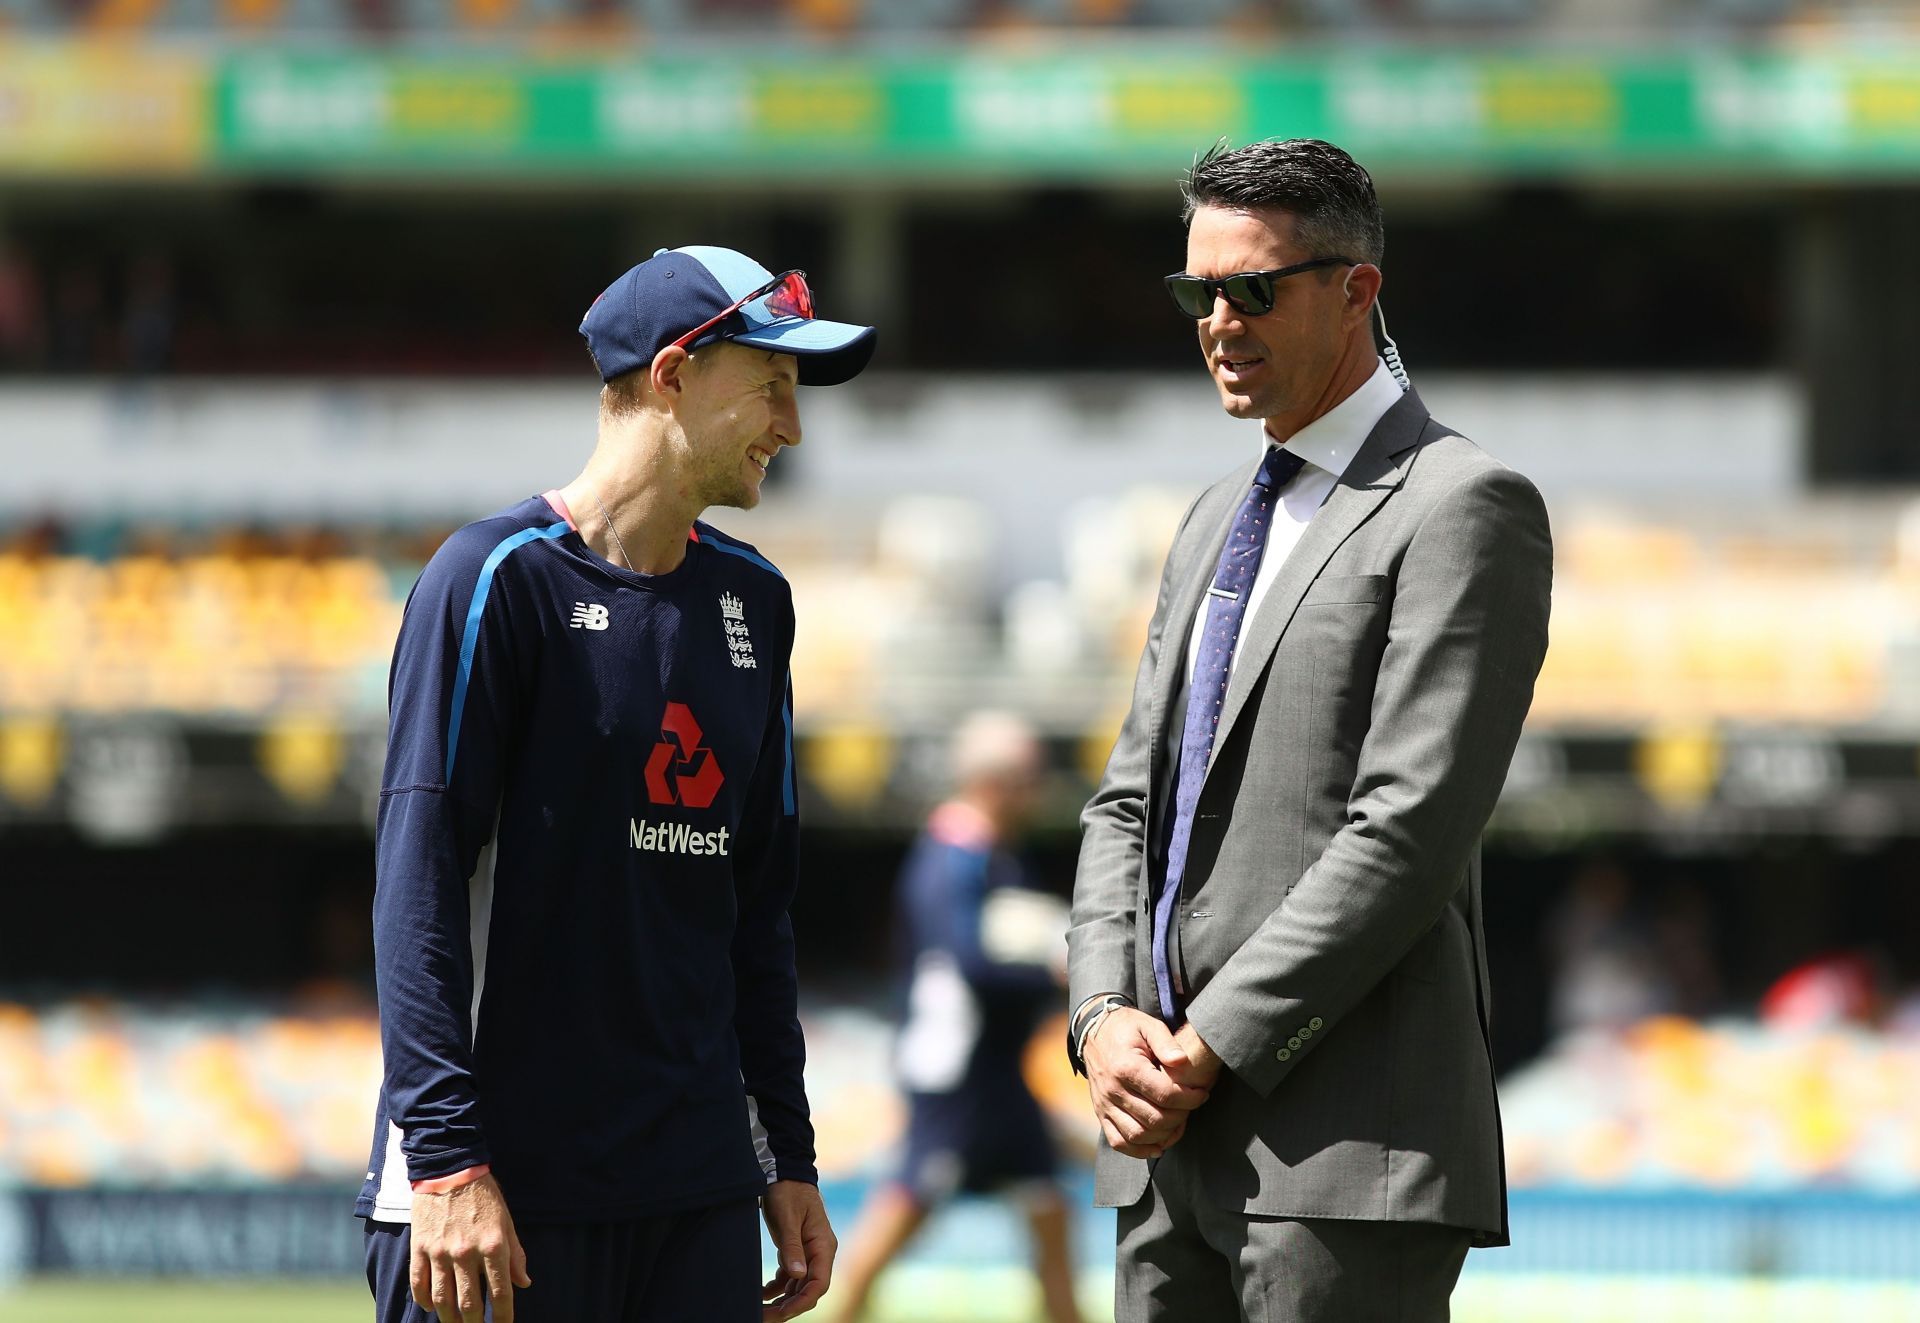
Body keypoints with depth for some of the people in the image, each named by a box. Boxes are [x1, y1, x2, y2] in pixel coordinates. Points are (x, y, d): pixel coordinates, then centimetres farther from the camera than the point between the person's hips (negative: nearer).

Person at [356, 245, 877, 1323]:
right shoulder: (499, 576, -6)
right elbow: (419, 890, -11)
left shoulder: (750, 598, 15)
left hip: (703, 1193, 6)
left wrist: (789, 1157, 16)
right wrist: (449, 1162, -18)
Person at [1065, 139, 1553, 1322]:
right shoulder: (1219, 522, 22)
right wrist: (1106, 1018, 1)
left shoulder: (1463, 506, -6)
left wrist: (1212, 1046, -15)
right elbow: (1130, 804, 20)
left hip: (1348, 1147, -8)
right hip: (1174, 1139, 8)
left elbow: (1412, 828, -15)